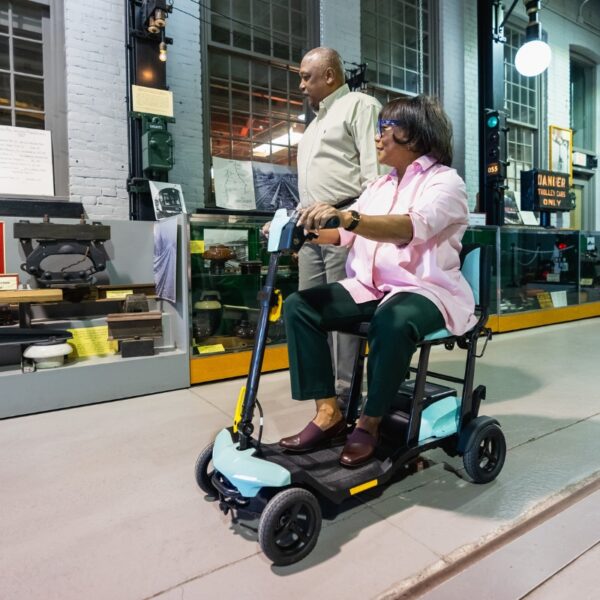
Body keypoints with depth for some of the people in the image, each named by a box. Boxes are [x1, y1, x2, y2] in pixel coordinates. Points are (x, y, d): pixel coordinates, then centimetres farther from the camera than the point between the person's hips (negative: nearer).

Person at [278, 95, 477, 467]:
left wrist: (347, 217, -43)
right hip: (372, 287, 7)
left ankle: (370, 423, -16)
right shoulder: (380, 186, 19)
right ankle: (329, 412, -12)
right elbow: (344, 234, 12)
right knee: (299, 306, -12)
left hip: (426, 290, -6)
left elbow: (413, 226, -28)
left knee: (392, 321, -40)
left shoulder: (445, 181, -5)